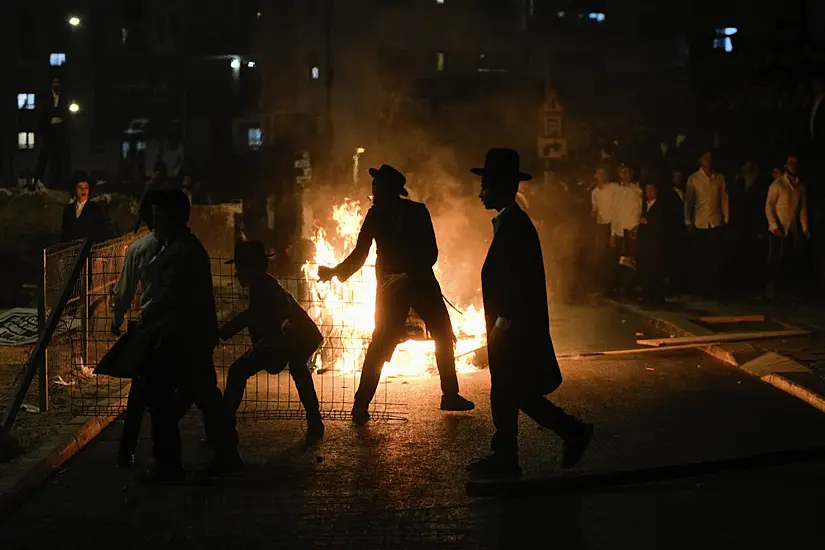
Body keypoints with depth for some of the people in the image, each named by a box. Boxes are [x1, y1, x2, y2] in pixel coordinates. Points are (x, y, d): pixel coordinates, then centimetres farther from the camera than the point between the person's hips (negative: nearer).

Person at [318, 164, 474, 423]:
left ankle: (451, 396, 19)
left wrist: (409, 275, -20)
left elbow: (431, 253, -8)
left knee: (444, 337, 6)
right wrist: (335, 271, -10)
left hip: (423, 283, 2)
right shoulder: (375, 216, -2)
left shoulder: (417, 212, -4)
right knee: (381, 343, -10)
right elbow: (359, 255, 3)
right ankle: (361, 404, -6)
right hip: (392, 286, -2)